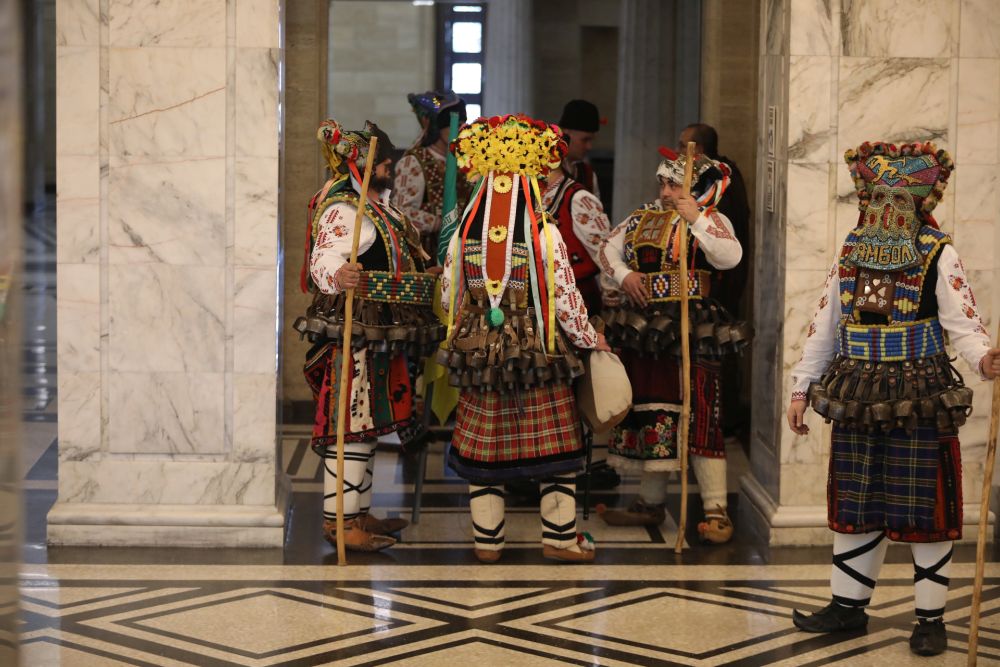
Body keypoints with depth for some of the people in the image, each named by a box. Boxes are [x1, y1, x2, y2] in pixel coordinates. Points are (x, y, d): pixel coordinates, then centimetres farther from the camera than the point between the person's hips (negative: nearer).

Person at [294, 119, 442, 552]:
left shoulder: (377, 208, 19)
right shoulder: (343, 210, -14)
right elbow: (324, 261, -29)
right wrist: (338, 277, -50)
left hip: (379, 339, 10)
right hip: (353, 337, -10)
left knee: (367, 426, 14)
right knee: (351, 426, -9)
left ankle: (359, 513, 21)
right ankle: (338, 520, -6)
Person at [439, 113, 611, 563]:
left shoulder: (464, 235, -2)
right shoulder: (545, 235, -12)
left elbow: (449, 298, 6)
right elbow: (566, 301, -10)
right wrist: (591, 340, 6)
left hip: (479, 353, 3)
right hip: (538, 355, -3)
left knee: (482, 446, 10)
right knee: (555, 443, 9)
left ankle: (486, 540, 16)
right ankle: (559, 536, 15)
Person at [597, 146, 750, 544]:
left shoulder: (711, 221, -3)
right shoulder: (642, 218, 14)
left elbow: (730, 257, -20)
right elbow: (609, 249, 16)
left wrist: (696, 220, -24)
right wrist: (623, 274, -3)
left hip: (690, 331, -6)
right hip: (643, 328, 6)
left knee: (700, 417, -9)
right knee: (649, 413, 13)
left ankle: (715, 511, -6)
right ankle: (650, 503, 25)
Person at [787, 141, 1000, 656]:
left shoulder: (939, 257, -5)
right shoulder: (849, 254, 10)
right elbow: (824, 326, 13)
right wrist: (801, 389, 11)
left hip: (920, 400, -5)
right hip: (857, 400, 5)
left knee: (925, 507, 1)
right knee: (856, 505, 12)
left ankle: (931, 617, 11)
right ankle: (848, 606, 24)